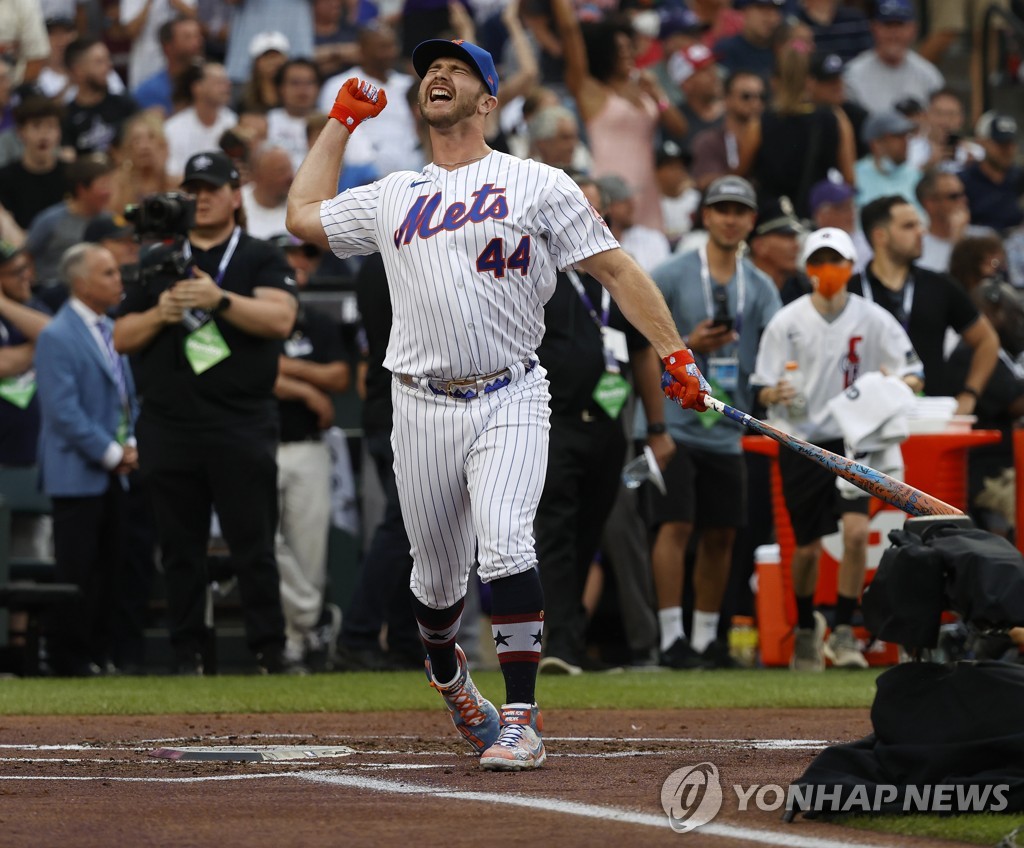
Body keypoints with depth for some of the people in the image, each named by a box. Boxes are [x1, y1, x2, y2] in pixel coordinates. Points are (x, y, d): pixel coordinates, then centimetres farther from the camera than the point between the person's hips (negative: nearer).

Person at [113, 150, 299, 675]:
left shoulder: (261, 259, 7)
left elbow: (280, 318, -10)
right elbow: (123, 337, 13)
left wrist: (221, 300, -22)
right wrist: (160, 313, -6)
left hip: (242, 429, -3)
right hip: (169, 429, 3)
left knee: (254, 547, -6)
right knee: (180, 548, 4)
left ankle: (269, 652, -4)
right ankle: (186, 655, 9)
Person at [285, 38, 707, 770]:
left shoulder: (535, 185, 4)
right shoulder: (392, 199, 16)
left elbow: (615, 269, 2)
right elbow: (303, 215, 26)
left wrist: (674, 353, -8)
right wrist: (343, 121, 27)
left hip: (508, 400, -4)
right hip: (423, 407, 4)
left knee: (505, 544, -24)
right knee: (437, 577, 9)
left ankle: (521, 720, -21)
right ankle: (447, 674, 41)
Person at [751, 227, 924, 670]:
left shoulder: (873, 319, -4)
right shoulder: (786, 322, -3)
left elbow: (915, 375, -2)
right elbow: (762, 389, -1)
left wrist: (897, 383, -25)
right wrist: (775, 394, -25)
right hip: (802, 445, 1)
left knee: (856, 531, -20)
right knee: (806, 548, 6)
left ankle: (843, 632, -7)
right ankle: (806, 628, 33)